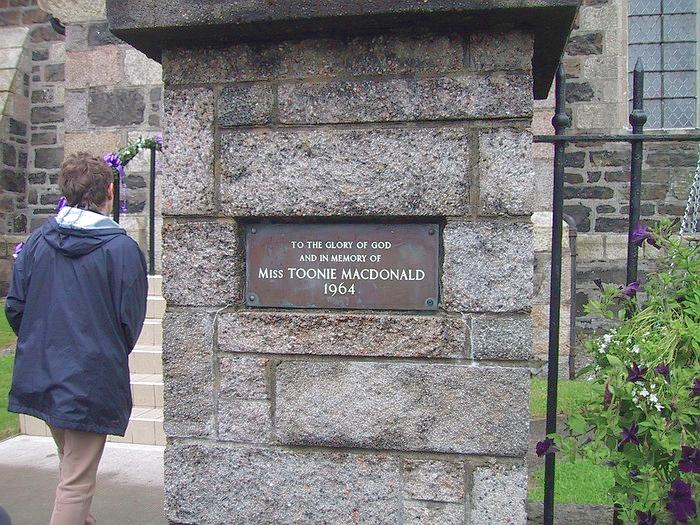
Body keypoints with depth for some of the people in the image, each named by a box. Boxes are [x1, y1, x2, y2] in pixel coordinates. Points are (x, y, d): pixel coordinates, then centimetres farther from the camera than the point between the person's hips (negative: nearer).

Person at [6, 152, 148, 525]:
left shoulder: (36, 242, -1)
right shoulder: (122, 249, -15)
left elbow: (14, 308, 2)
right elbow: (131, 321, -10)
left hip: (40, 376, 6)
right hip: (92, 380, -6)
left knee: (70, 462, 28)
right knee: (77, 482, 5)